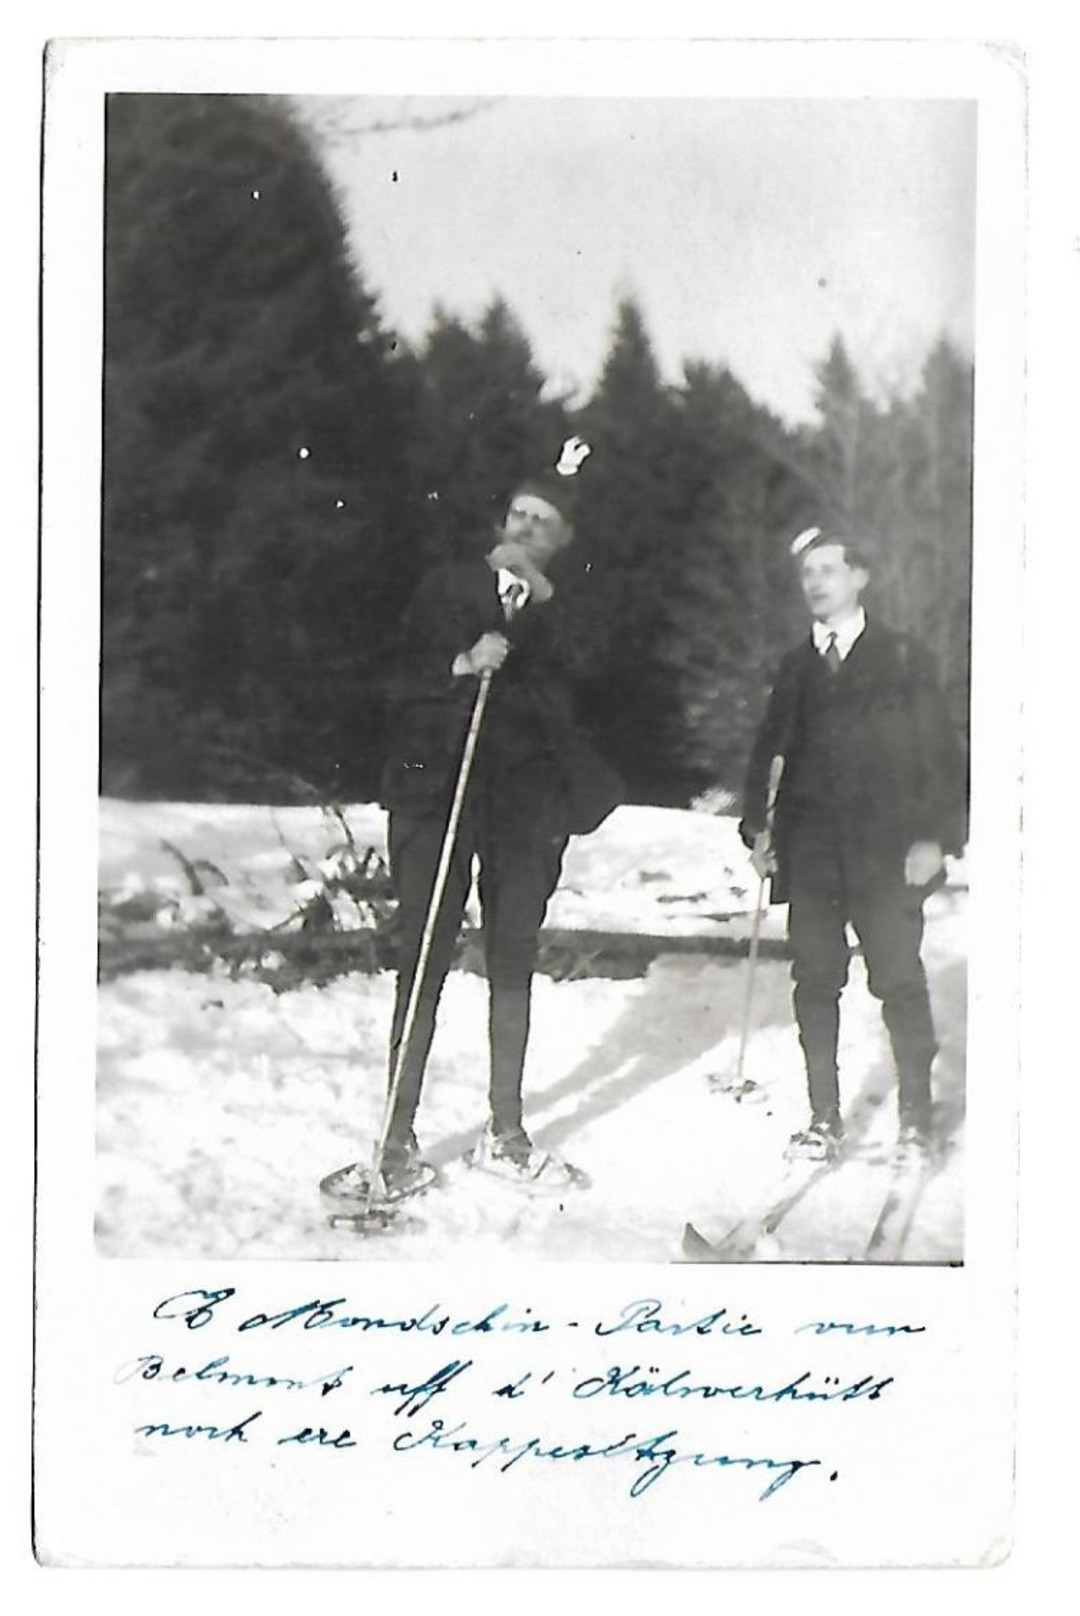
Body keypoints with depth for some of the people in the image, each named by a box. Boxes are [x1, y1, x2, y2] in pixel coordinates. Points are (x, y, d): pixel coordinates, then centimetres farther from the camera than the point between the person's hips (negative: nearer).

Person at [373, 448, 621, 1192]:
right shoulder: (448, 587, 5)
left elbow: (566, 703, -5)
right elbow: (404, 681, 1)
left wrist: (541, 607, -10)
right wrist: (463, 667, -16)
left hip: (526, 802, 2)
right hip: (438, 790, -2)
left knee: (514, 963, 9)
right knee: (425, 963, -3)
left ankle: (506, 1133, 20)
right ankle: (400, 1135, 5)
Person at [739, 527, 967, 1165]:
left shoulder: (905, 658, 3)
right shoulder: (797, 666, 14)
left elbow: (939, 750, 1)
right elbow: (770, 749, 16)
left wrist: (934, 836, -7)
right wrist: (759, 825, 4)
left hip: (886, 850, -3)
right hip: (810, 850, 3)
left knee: (899, 980, -3)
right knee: (815, 981, 4)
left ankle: (916, 1118, 7)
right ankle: (824, 1119, 12)